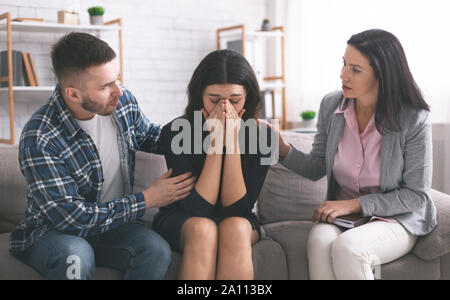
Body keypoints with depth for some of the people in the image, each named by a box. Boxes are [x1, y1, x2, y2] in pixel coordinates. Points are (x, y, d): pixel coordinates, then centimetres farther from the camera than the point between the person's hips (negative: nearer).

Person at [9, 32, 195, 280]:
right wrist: (147, 200, -21)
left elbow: (149, 136, 16)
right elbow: (73, 217, -25)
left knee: (157, 250, -27)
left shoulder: (123, 102, -8)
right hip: (54, 230, -4)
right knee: (76, 255, -39)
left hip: (113, 222, 5)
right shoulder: (39, 140, -26)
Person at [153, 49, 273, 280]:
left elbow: (237, 208, -18)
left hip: (238, 221, 1)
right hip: (181, 222, -1)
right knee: (203, 229, -35)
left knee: (235, 228, -34)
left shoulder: (261, 136, -13)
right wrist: (215, 141, -28)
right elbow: (198, 209, -20)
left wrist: (233, 141, -27)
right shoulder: (175, 133, -16)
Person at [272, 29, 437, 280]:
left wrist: (353, 204, -18)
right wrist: (282, 148, -13)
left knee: (346, 248, -33)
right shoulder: (331, 106, -1)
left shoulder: (414, 120, -14)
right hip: (341, 213, 4)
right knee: (320, 240, -31)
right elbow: (316, 168, 7)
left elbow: (417, 194, -10)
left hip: (397, 220, -3)